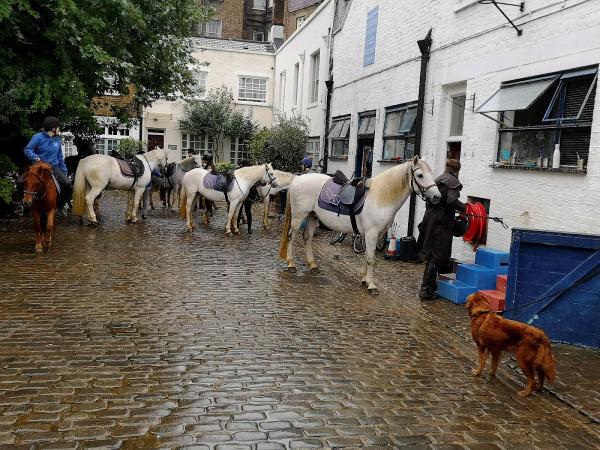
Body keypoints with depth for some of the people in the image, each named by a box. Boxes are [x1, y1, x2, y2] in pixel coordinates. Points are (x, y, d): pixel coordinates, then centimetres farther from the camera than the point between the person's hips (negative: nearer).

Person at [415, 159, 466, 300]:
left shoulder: (439, 179, 16)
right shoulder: (453, 181, -7)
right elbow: (451, 200, -22)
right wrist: (464, 208, -7)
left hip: (430, 217, 8)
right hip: (442, 220, -8)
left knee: (431, 253, 18)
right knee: (436, 256, -4)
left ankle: (431, 285, 29)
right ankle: (426, 290, -3)